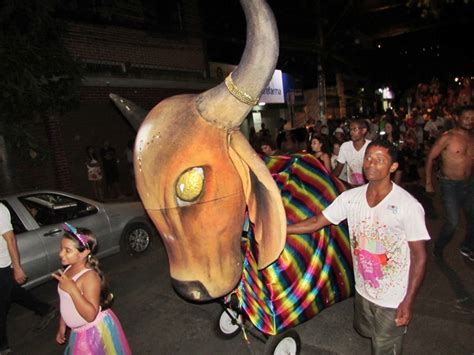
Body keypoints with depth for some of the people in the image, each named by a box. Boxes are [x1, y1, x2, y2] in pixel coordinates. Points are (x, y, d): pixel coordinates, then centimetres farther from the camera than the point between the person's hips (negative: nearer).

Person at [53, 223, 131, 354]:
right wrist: (62, 326, 16)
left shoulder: (89, 276, -28)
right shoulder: (68, 270, -3)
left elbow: (91, 315, -32)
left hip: (96, 331, -7)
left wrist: (73, 289, -39)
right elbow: (65, 302, 10)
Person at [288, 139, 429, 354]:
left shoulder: (408, 206, -21)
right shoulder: (351, 197, -9)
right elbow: (316, 222, -4)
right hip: (363, 290, 5)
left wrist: (408, 301, -15)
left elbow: (419, 255, -14)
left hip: (393, 300, -5)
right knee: (365, 332, 29)